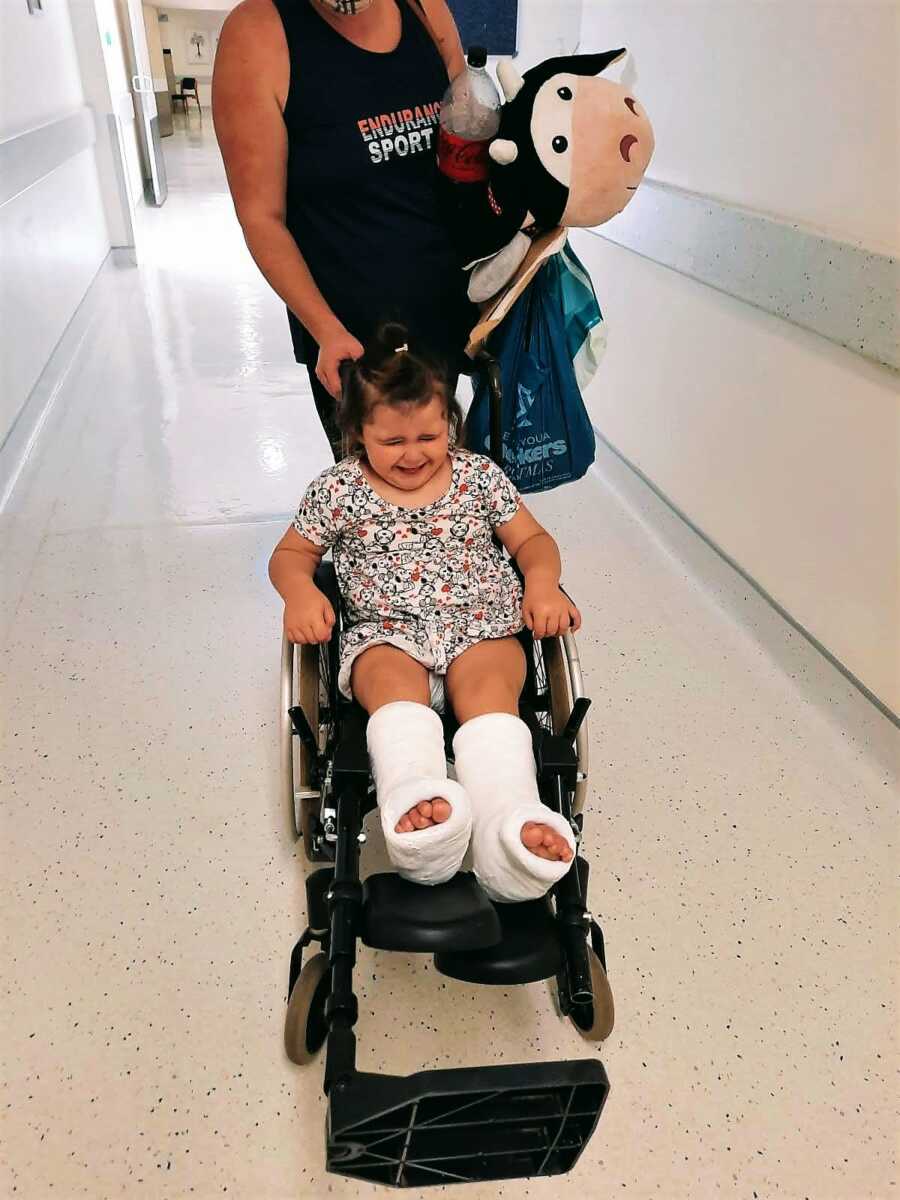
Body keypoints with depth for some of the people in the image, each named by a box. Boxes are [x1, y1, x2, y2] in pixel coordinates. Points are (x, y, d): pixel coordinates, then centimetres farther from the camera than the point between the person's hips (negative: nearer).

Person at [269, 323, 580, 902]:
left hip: (481, 626, 1)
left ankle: (509, 827, -51)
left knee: (490, 689, -32)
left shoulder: (478, 475, 9)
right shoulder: (338, 489, 6)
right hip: (387, 634, 0)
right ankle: (416, 806, -58)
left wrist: (543, 582, -9)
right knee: (396, 686, -35)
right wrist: (300, 591, -10)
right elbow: (291, 553, 14)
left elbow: (531, 538, 14)